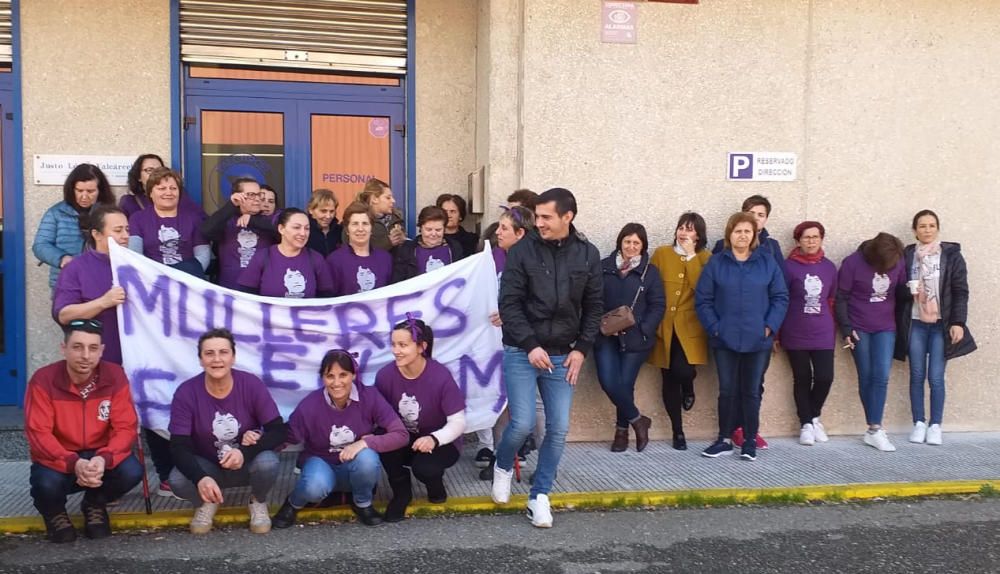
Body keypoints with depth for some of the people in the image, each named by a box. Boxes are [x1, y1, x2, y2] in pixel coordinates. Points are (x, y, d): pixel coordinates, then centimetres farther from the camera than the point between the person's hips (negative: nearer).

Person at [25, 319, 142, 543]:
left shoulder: (115, 376, -12)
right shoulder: (43, 380, -16)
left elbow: (126, 428, -13)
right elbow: (38, 434, -20)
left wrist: (103, 459, -34)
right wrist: (74, 463, -36)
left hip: (100, 456, 2)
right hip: (58, 458, -1)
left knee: (132, 471, -28)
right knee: (47, 484, -34)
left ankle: (95, 505, 9)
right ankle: (55, 513, 8)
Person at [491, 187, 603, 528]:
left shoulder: (588, 254, 3)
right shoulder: (522, 251, -6)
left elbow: (594, 307, 7)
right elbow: (509, 304, -8)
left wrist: (581, 349, -3)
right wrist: (530, 345, -16)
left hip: (563, 356, 3)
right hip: (522, 352, -3)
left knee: (559, 429, 0)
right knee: (523, 423, -10)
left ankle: (539, 495, 16)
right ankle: (503, 467, 23)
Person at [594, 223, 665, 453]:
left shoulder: (650, 272, 4)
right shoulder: (603, 267, 6)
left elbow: (658, 306, 0)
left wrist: (643, 329, -14)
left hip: (635, 338, -1)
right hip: (606, 336, 1)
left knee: (625, 384, -1)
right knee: (609, 382, -11)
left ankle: (622, 430, 22)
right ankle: (637, 420, 12)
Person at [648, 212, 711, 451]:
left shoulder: (705, 258, 2)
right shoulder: (661, 254, 4)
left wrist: (690, 257, -12)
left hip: (690, 328, -2)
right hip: (664, 327, 2)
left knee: (682, 371, -21)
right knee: (669, 380, 6)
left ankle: (689, 388, 18)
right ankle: (678, 432, 21)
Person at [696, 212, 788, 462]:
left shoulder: (767, 263, 2)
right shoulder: (716, 263, 0)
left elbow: (781, 297, 2)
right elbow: (703, 300, -1)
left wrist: (770, 326, -8)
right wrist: (714, 327, -10)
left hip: (757, 340, 0)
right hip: (725, 340, 0)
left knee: (751, 391, 8)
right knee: (727, 391, 7)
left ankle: (750, 441, 19)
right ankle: (724, 440, 18)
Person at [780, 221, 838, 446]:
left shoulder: (829, 267, 7)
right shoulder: (789, 266, -5)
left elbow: (832, 300, 15)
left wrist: (832, 329, 17)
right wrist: (777, 332, -3)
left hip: (823, 334, 3)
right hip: (796, 334, -3)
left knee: (825, 377, -3)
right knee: (802, 379, 5)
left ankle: (814, 417, 23)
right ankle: (806, 423, 21)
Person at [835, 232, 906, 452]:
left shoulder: (898, 263, -3)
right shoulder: (852, 263, -12)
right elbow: (841, 298, -8)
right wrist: (846, 329, -11)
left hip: (886, 328, 2)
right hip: (859, 329, -2)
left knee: (881, 376, -9)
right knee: (866, 377, 2)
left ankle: (874, 430, -8)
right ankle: (875, 429, 10)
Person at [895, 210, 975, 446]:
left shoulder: (951, 254, 1)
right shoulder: (906, 255, 5)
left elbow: (961, 291, -2)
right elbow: (898, 290, 9)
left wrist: (958, 322, -9)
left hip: (941, 324, -1)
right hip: (915, 324, 2)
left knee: (936, 377, -3)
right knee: (917, 376, 5)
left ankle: (935, 425, 8)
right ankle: (919, 424, 14)